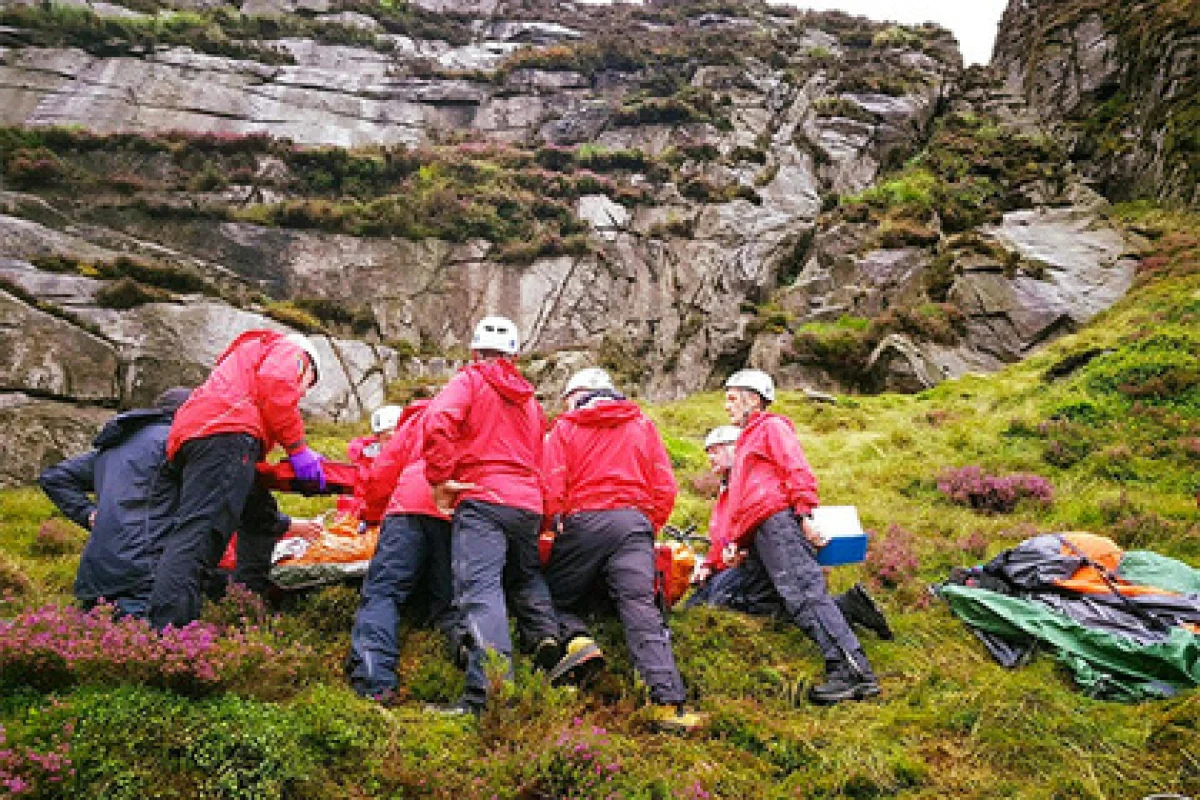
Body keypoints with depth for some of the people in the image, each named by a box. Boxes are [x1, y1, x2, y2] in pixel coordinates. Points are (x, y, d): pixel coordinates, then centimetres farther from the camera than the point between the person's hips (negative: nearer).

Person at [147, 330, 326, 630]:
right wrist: (298, 448, -6)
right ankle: (166, 629, -37)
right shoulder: (291, 350, 18)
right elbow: (274, 383, -7)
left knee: (260, 517, 23)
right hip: (226, 433, -10)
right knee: (201, 527, -23)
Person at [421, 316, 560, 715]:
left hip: (482, 501, -6)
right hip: (529, 503, 6)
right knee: (525, 576, 29)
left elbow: (438, 421, -14)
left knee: (479, 589, -15)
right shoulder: (528, 398, 24)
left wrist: (440, 479, -7)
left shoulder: (470, 380, 6)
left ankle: (486, 693, -26)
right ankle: (546, 635, 9)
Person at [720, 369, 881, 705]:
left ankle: (853, 671, -26)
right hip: (758, 537, 10)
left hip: (778, 522, -10)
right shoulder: (747, 439, 36)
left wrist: (805, 515, -18)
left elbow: (798, 471, -7)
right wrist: (732, 543, 25)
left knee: (801, 594, -21)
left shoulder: (771, 426, 9)